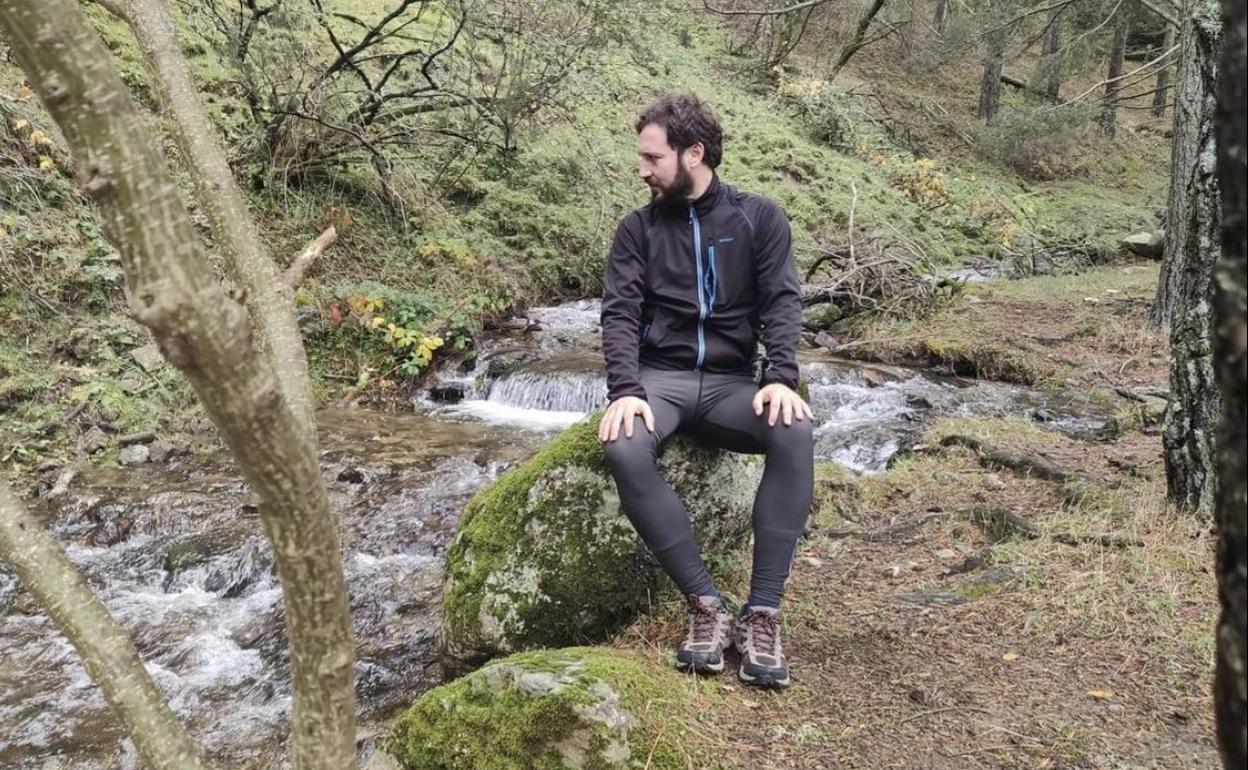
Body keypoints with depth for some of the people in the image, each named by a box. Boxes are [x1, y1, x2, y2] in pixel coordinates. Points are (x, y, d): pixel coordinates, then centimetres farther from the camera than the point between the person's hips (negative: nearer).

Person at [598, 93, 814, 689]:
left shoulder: (759, 218, 8)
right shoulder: (638, 229, 9)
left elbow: (781, 302, -3)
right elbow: (620, 313, -2)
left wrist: (780, 376, -21)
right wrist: (624, 390, -21)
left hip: (732, 381, 0)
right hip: (660, 377, 0)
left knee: (796, 433, -33)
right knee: (624, 448, -34)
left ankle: (762, 611, -27)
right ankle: (706, 602, -25)